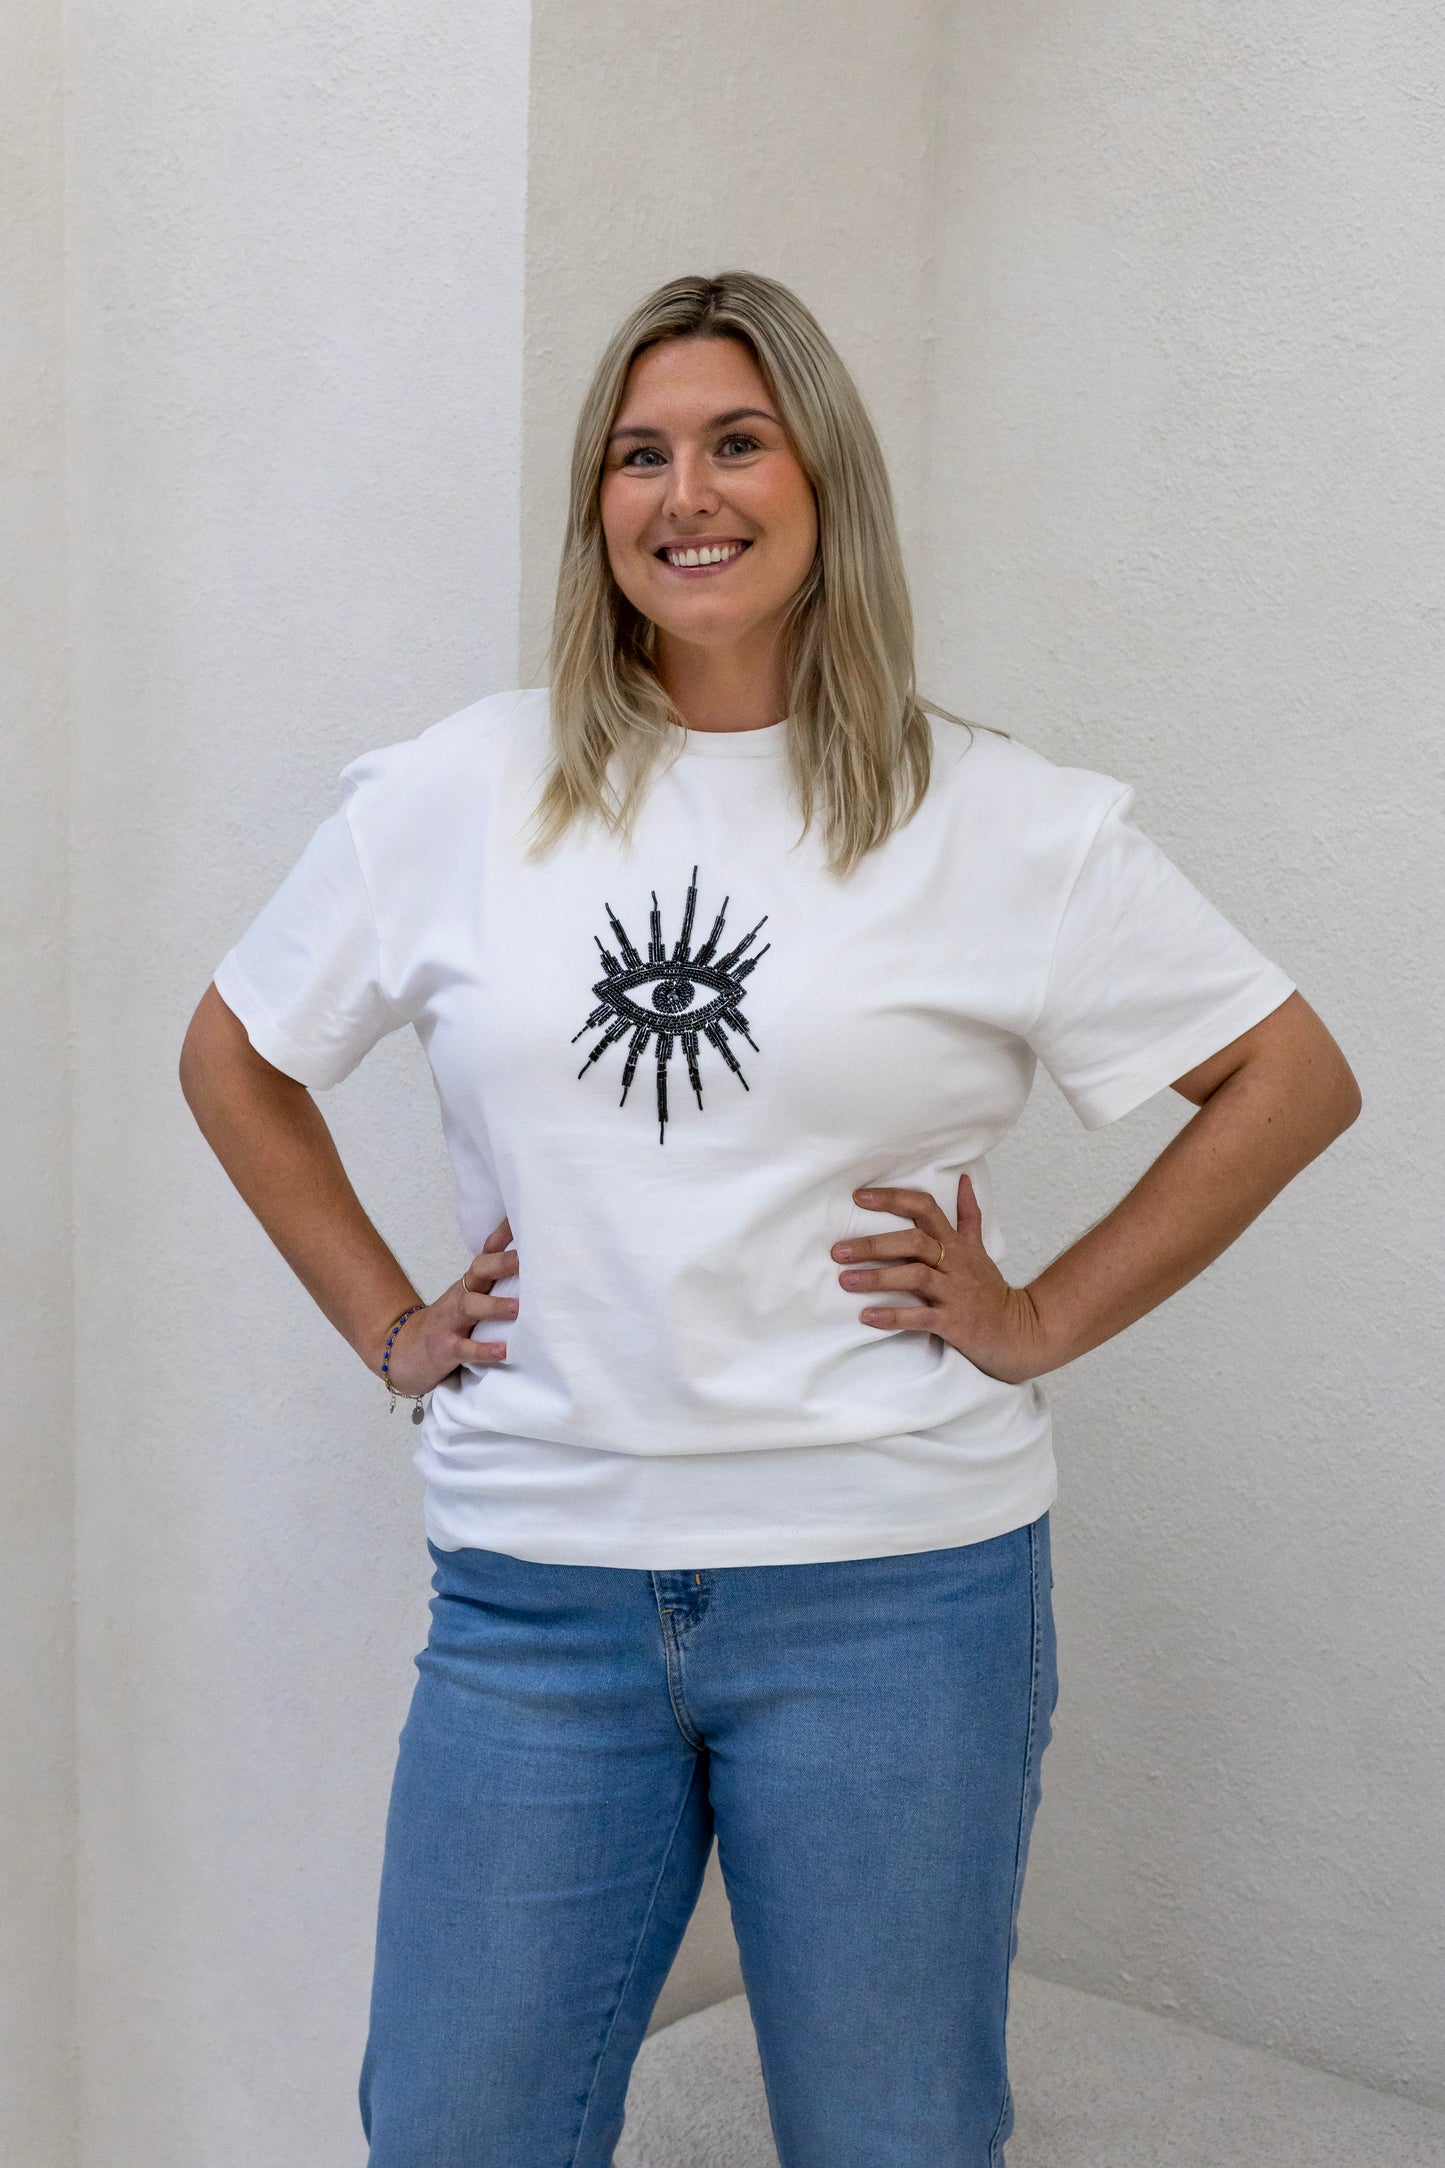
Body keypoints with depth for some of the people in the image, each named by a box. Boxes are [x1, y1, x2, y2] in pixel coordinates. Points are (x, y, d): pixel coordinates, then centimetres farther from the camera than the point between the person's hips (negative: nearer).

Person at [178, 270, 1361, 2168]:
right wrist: (384, 1323, 7)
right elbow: (234, 1056, 15)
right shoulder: (462, 793, 3)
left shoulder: (1009, 823, -2)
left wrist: (1047, 1320, -2)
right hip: (533, 1595, 2)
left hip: (895, 1595, -1)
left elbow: (1293, 1078, 4)